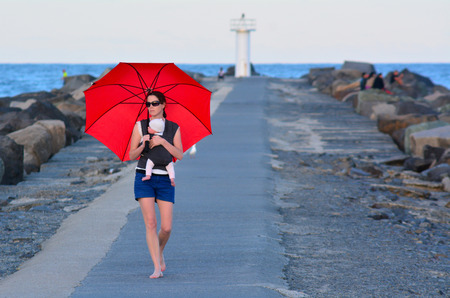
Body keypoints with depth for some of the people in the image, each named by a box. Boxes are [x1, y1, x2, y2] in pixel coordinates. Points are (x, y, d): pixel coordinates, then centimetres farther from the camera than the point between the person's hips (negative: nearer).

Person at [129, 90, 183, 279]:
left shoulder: (173, 128, 8)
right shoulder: (140, 126, 6)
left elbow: (180, 155, -1)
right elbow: (132, 155, 4)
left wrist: (162, 141, -13)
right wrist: (143, 145, -15)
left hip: (165, 180, 1)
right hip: (144, 178, -1)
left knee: (166, 228, -4)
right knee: (150, 224, -12)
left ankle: (160, 252, 29)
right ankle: (157, 268, -9)